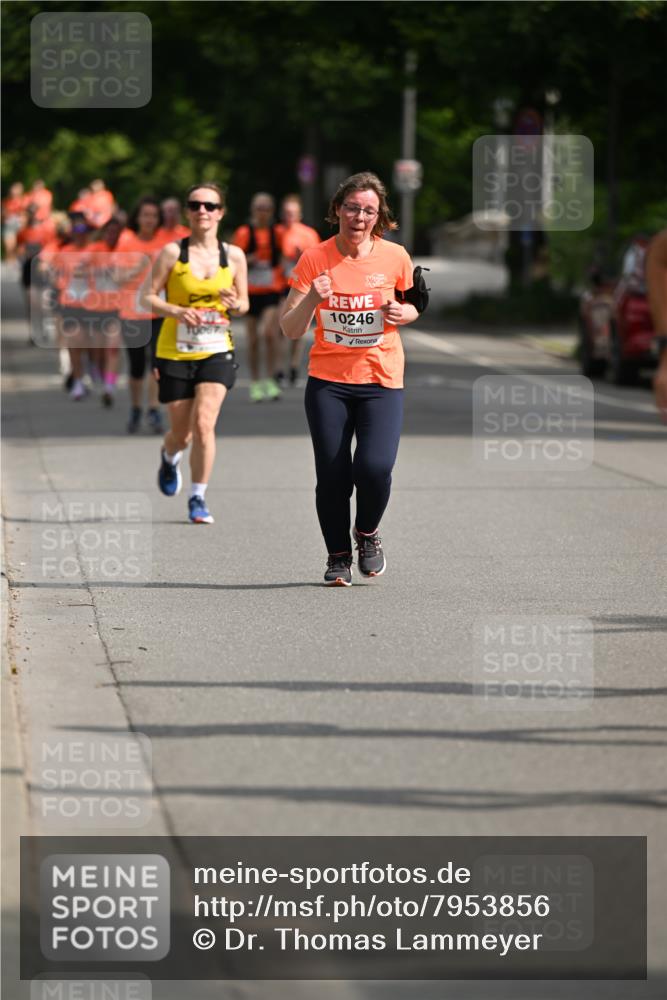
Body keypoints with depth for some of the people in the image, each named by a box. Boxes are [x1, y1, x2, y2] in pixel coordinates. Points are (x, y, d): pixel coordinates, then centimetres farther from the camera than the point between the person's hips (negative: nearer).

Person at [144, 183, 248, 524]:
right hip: (175, 352, 0)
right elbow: (148, 296, -3)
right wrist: (176, 311, -21)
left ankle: (198, 498, -4)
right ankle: (169, 458, 47)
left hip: (216, 351, 1)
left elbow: (243, 304, 13)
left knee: (203, 424, -17)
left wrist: (235, 304, -11)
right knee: (181, 432, 9)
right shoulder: (172, 252, -5)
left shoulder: (233, 256, 2)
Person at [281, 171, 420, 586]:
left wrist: (404, 313, -5)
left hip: (381, 380, 0)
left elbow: (415, 305, 18)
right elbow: (291, 330, -3)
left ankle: (367, 532, 14)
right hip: (328, 381, 0)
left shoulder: (395, 257, 0)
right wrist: (311, 299, -22)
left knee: (374, 466, -17)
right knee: (332, 475, -3)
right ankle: (338, 555, 20)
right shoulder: (315, 259, -3)